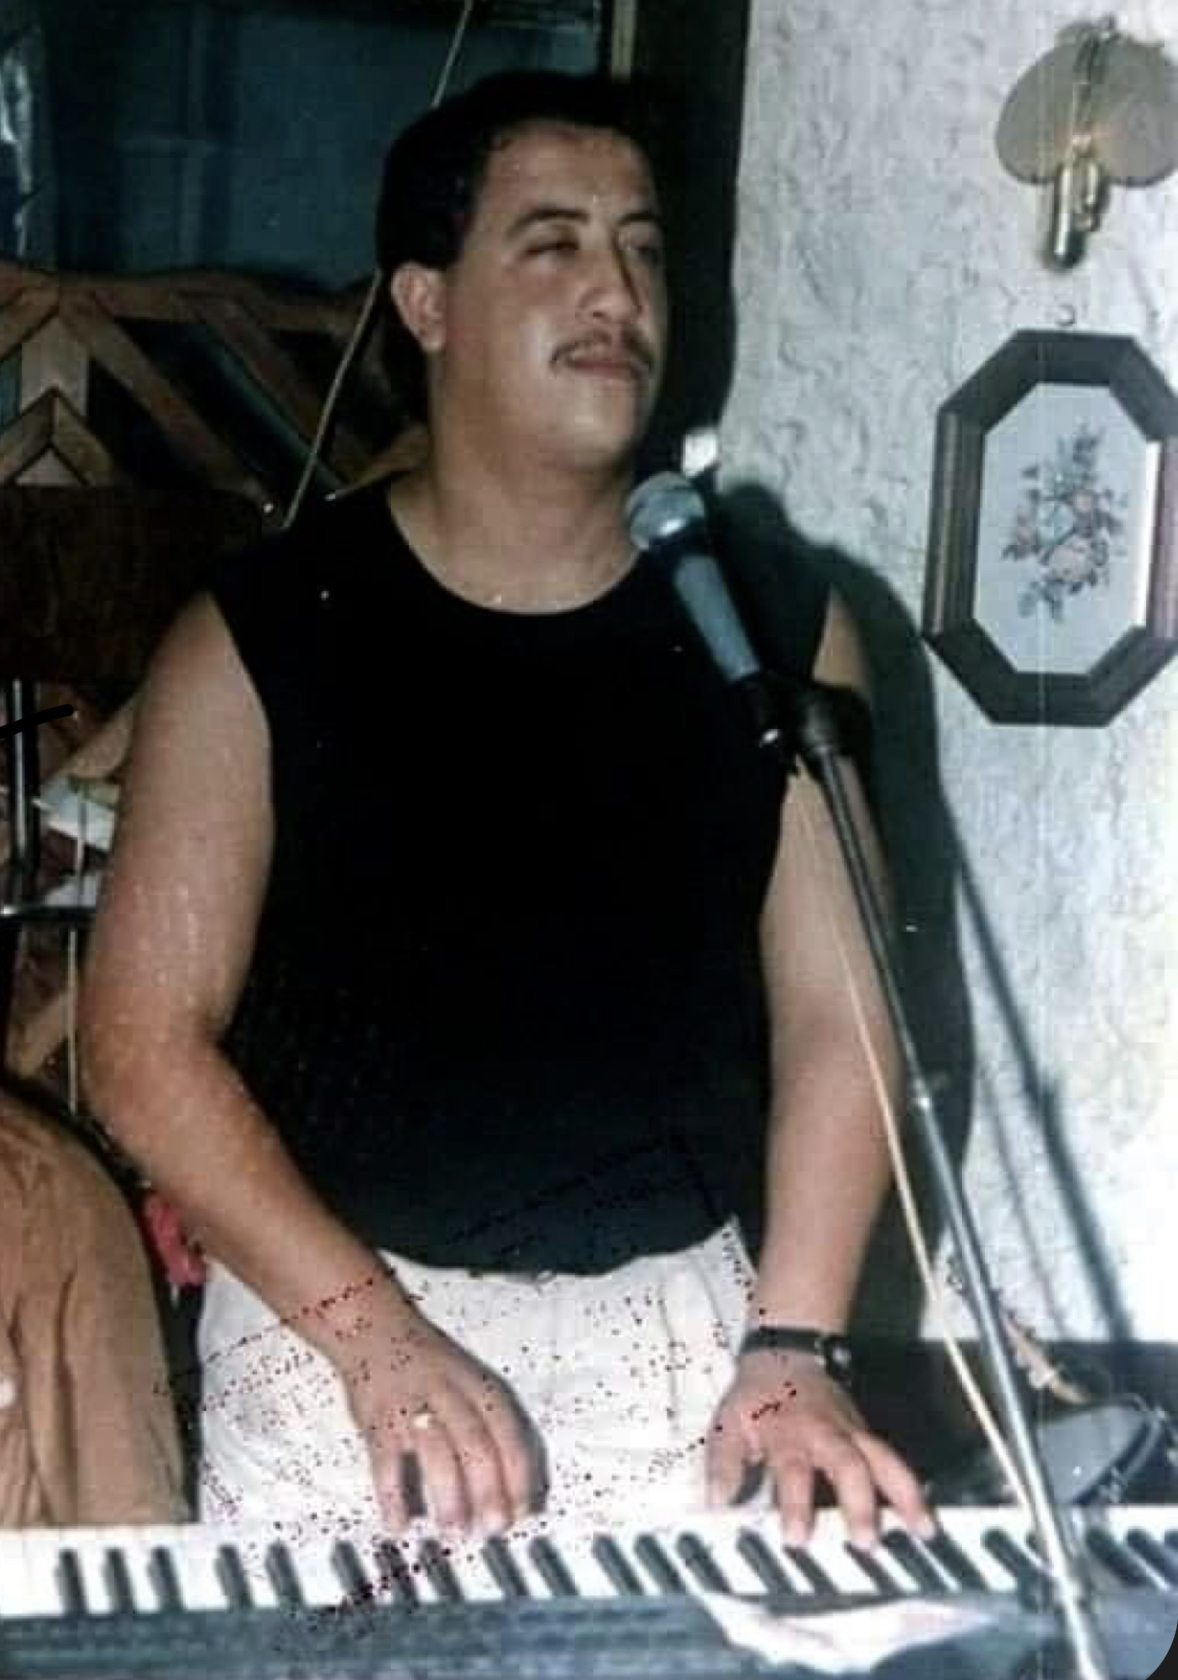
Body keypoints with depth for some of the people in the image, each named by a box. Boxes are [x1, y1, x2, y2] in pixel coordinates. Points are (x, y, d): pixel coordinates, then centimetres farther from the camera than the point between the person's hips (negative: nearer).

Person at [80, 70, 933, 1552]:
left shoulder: (778, 627, 0)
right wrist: (374, 1332, -17)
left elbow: (833, 1013, 0)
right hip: (334, 1311, -1)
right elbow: (147, 1039, -8)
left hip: (677, 1326, 2)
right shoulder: (261, 638, -6)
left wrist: (792, 1342, -11)